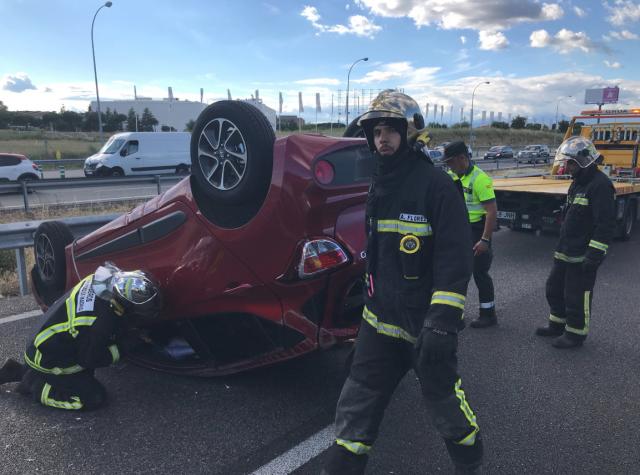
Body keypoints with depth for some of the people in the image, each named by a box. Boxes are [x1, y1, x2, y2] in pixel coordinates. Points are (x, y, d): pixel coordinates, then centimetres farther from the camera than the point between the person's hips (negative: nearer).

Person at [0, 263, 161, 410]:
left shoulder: (100, 280, -16)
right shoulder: (101, 323, -36)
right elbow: (89, 360, -18)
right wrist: (120, 347, -8)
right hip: (49, 362, -8)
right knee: (95, 398, -7)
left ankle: (21, 371, 23)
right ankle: (35, 385, 2)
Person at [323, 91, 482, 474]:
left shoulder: (436, 185, -13)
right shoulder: (379, 186, 12)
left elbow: (455, 259, -19)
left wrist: (443, 322, -25)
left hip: (426, 325, -6)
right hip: (380, 321, 7)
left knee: (445, 401, 11)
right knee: (357, 408, 9)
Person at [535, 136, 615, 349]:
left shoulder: (600, 184, -18)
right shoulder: (578, 182, 13)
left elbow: (606, 223, -23)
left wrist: (594, 255, -25)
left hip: (582, 257, -10)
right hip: (564, 252, 10)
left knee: (577, 297, 3)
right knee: (554, 289, 19)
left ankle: (576, 334, 19)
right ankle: (557, 325, 35)